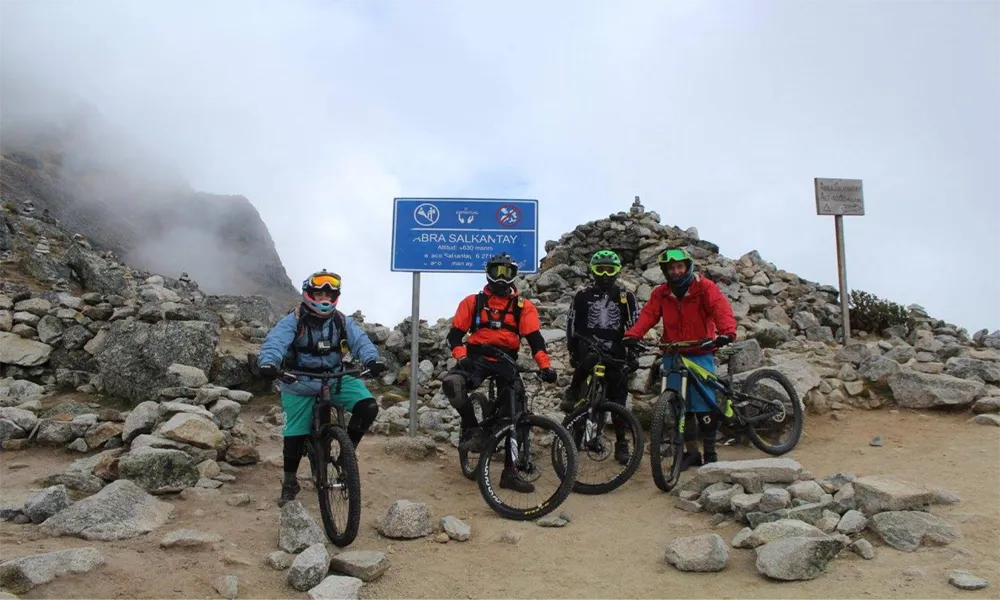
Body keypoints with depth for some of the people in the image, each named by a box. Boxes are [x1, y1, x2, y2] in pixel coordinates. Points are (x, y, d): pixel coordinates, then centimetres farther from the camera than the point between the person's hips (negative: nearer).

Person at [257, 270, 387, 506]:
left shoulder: (342, 321, -5)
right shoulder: (293, 321, -12)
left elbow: (360, 340, -18)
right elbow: (275, 340, -28)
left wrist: (372, 359, -40)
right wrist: (268, 362, -50)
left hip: (336, 378, 2)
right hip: (300, 383, -1)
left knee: (368, 407, -19)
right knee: (294, 434, 4)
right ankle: (289, 482, 27)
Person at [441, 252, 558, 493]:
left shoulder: (523, 306, 5)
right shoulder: (473, 302, 6)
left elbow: (534, 338, -6)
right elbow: (455, 334, 2)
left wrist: (545, 365, -22)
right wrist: (462, 357, -18)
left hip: (506, 362, 1)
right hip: (477, 357, -1)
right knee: (452, 382, -32)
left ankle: (510, 472, 5)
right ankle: (472, 429, -10)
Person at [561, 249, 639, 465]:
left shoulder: (626, 297, 6)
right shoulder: (583, 296, 5)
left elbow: (636, 325, 9)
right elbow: (572, 324, 7)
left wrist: (633, 351, 1)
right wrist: (573, 350, 0)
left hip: (615, 352, 1)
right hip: (589, 346, -1)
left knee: (618, 398, 2)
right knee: (588, 360, -38)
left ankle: (621, 443, 12)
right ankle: (573, 393, -12)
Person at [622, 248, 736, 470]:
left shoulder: (704, 287, -4)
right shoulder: (661, 293, 5)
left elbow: (721, 308, -18)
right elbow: (647, 314, -7)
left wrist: (727, 332, -37)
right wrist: (632, 335, -25)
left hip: (700, 354, -3)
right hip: (673, 355, 3)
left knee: (704, 406, -5)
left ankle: (710, 453, 12)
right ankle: (691, 452, 19)